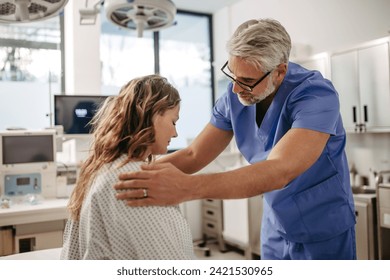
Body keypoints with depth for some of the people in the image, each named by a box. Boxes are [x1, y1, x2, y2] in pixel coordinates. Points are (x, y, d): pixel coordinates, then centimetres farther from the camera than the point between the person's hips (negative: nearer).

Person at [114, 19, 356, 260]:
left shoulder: (317, 95, -26)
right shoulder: (234, 97, -9)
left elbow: (278, 171, -40)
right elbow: (193, 156, -5)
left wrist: (186, 188, -50)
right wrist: (136, 173, -18)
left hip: (325, 231, -4)